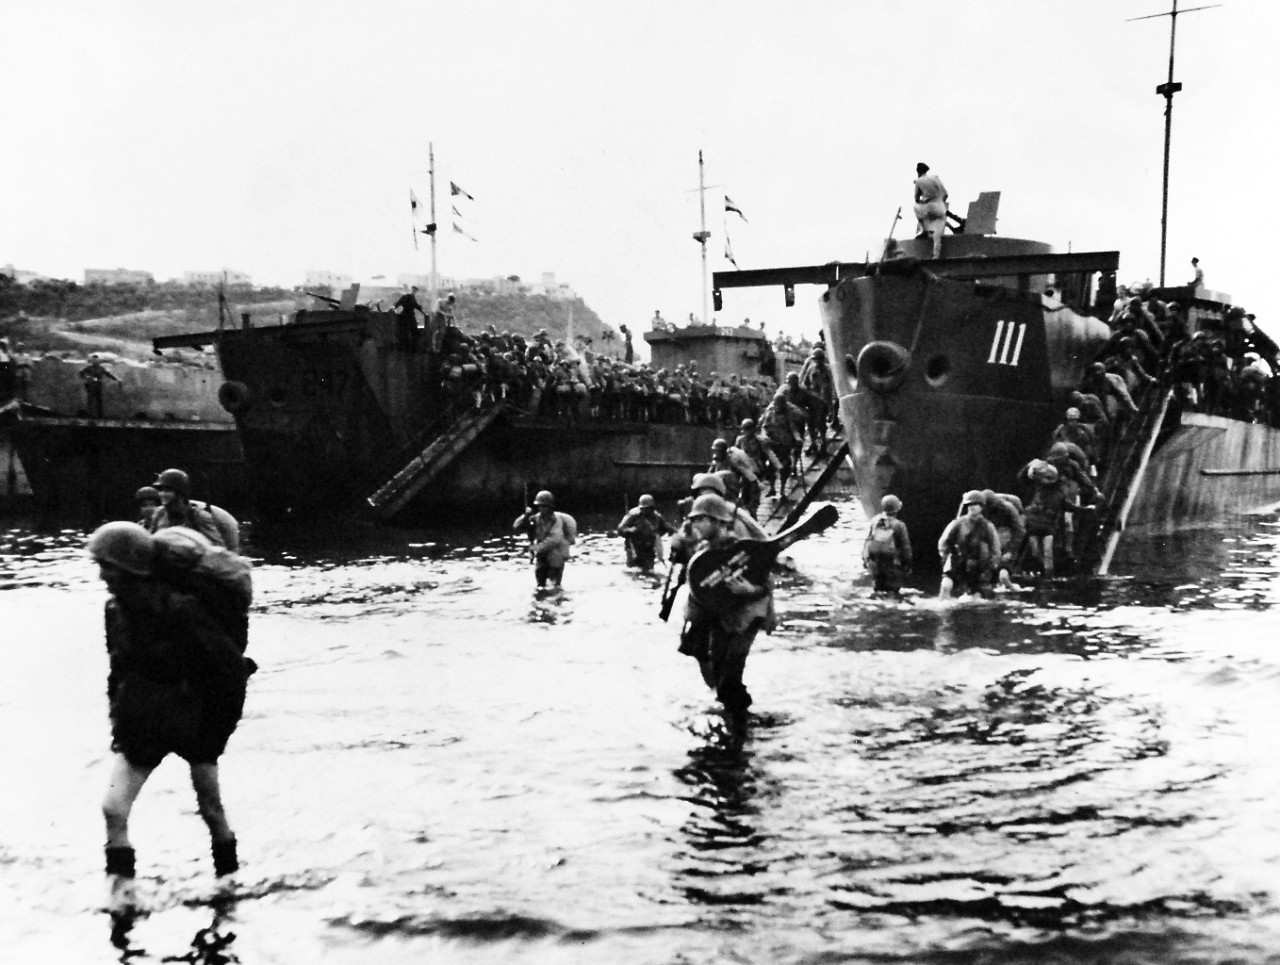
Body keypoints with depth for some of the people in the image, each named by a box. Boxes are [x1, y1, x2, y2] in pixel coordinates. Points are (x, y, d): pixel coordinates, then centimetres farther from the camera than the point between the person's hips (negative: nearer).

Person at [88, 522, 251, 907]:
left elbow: (232, 667, -19)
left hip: (194, 722, -5)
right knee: (114, 809, -8)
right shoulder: (117, 609, -4)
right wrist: (118, 715, 10)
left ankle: (230, 874, 30)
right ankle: (121, 887, 3)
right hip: (141, 726, 5)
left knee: (211, 805, 10)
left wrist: (218, 729, -13)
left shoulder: (181, 610, -25)